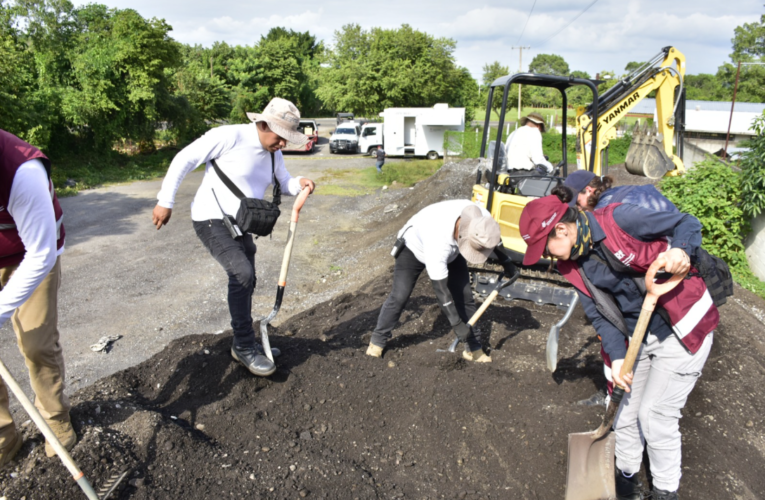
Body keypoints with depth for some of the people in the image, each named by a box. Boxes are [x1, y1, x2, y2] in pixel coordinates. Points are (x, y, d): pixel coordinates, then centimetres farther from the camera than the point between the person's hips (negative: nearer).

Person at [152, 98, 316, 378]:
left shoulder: (274, 153, 4)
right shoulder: (229, 137, -18)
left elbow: (285, 183, 11)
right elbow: (184, 160, -14)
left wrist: (300, 184, -14)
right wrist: (165, 202, -14)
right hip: (211, 220, -8)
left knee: (246, 281, 13)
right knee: (242, 273, -24)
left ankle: (245, 343, 31)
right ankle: (244, 347, -10)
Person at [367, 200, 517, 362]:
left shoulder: (482, 220, -31)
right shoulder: (437, 242, -46)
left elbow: (494, 237, -3)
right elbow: (441, 288, -37)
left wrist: (506, 262, 10)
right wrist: (456, 323, -32)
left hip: (451, 251, 5)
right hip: (414, 247, -5)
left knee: (464, 296, -3)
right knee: (399, 297, -8)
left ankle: (473, 348, 11)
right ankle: (378, 339, 14)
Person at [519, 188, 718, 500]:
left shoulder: (619, 219, -23)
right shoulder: (572, 266, -3)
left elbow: (687, 223, -15)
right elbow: (599, 315, -3)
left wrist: (681, 251, -35)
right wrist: (617, 357, -15)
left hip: (684, 329, -6)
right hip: (641, 337, 6)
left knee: (655, 414, -2)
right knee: (628, 410, 14)